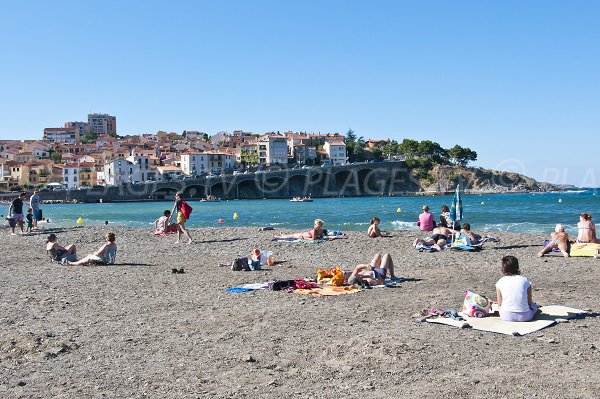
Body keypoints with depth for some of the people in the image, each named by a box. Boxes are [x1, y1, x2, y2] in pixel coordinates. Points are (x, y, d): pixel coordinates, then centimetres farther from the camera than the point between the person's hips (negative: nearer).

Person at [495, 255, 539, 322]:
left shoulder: (500, 282, -2)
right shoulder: (525, 280, -3)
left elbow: (500, 304, 0)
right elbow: (529, 302, 1)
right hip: (524, 317, 2)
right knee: (534, 306, 32)